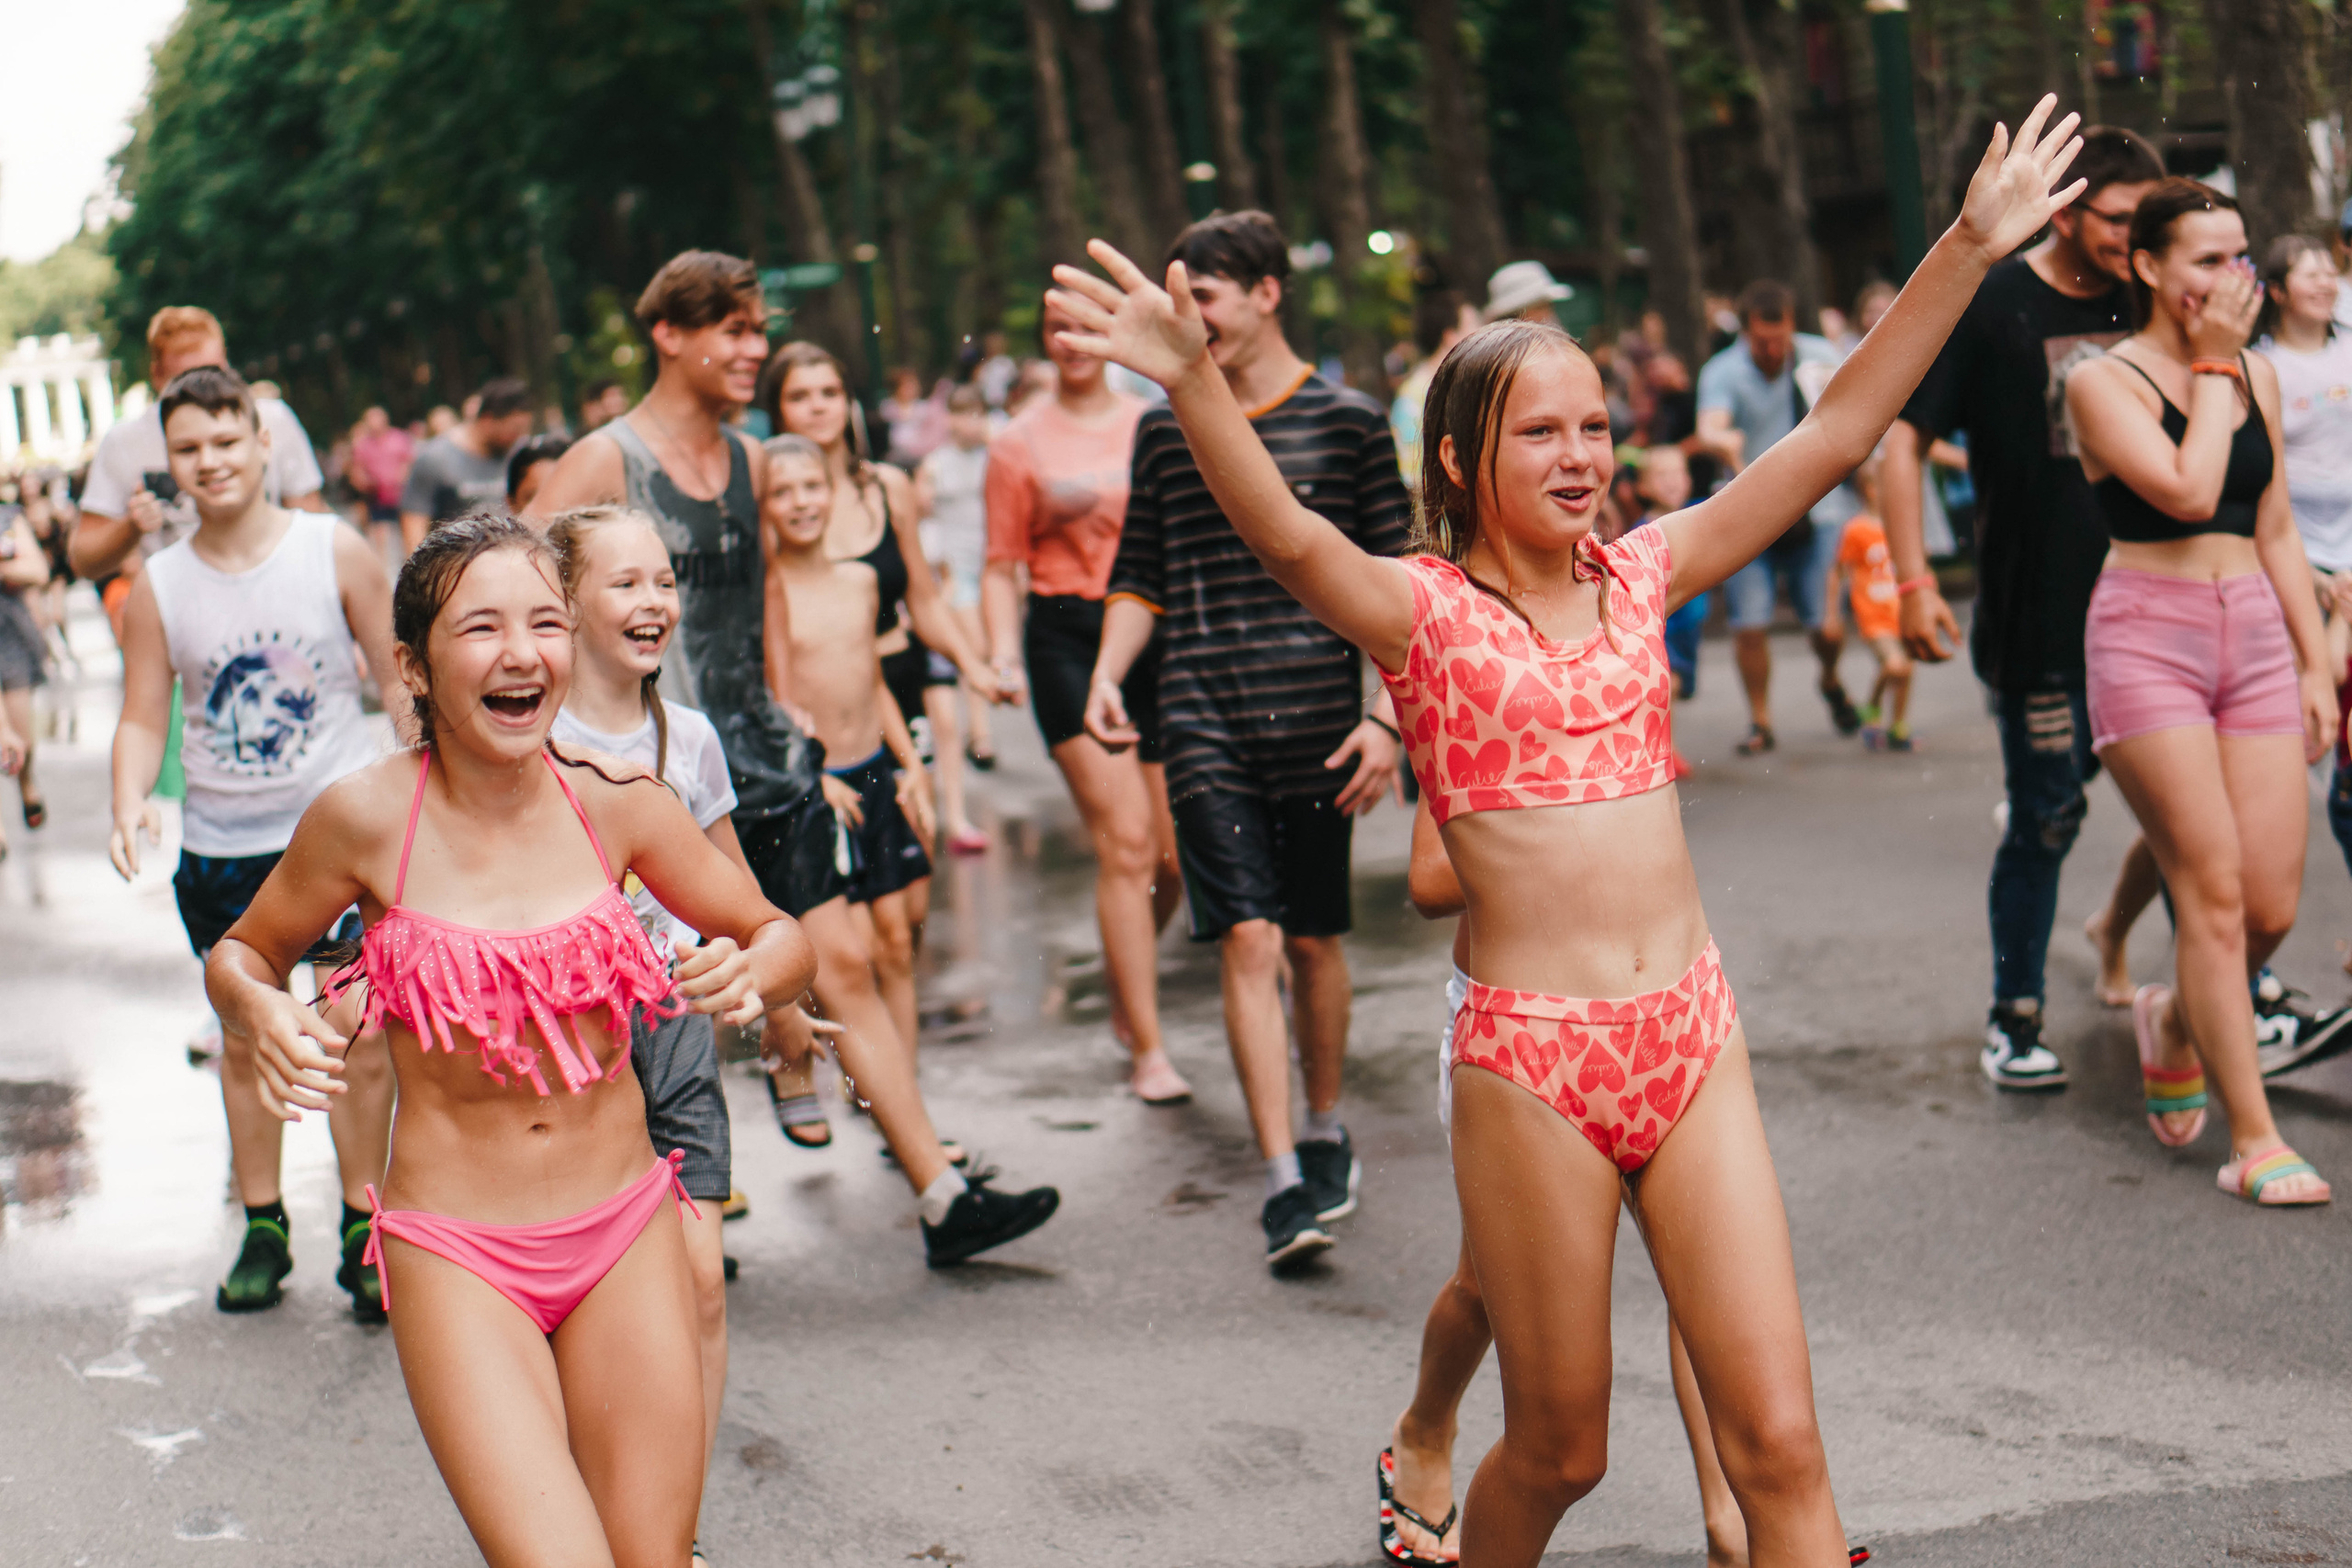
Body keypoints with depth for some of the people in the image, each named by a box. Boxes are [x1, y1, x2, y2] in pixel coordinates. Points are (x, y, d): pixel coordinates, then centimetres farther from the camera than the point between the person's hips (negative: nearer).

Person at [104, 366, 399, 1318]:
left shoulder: (335, 552, -5)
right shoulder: (157, 589, -1)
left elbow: (403, 675, 2)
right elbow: (143, 718, 3)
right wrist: (130, 804, -15)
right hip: (223, 846, 2)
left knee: (364, 1037, -5)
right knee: (244, 1036, 11)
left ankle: (362, 1229, 10)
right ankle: (262, 1229, 25)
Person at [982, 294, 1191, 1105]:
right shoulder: (1020, 443, 4)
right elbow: (1002, 567, 7)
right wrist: (1004, 651, -9)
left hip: (1159, 634, 3)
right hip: (1068, 636, -3)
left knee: (1174, 854, 4)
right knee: (1125, 842, -13)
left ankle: (1126, 998, 31)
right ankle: (1147, 1048, -7)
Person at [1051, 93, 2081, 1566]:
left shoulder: (1643, 575, 9)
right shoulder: (1421, 611, -3)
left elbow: (1834, 435, 6)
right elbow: (1290, 534, -23)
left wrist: (1967, 250, 0)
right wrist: (1196, 380, -41)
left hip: (1693, 1040, 4)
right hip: (1531, 1058, -4)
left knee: (1779, 1441, 0)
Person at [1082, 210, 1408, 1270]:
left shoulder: (1347, 422, 1)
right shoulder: (1164, 431, 10)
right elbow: (1141, 576, 16)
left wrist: (1387, 716, -5)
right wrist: (1108, 673, 0)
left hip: (1315, 718, -1)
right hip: (1203, 725, 1)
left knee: (1312, 937, 9)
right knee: (1247, 939, -8)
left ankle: (1325, 1132, 31)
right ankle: (1284, 1182, -7)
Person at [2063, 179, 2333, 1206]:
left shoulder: (2257, 374, 14)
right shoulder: (2105, 381, -5)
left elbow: (2276, 531, 18)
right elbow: (2188, 491, -20)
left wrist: (2316, 662, 14)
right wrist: (2213, 366, -9)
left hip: (2256, 635, 5)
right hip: (2148, 636, -5)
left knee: (2273, 908, -1)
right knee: (2214, 891, -9)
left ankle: (2173, 1021, 31)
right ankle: (2253, 1139, -2)